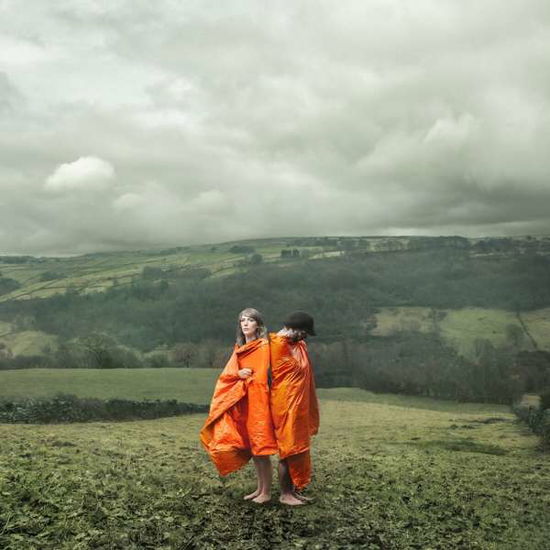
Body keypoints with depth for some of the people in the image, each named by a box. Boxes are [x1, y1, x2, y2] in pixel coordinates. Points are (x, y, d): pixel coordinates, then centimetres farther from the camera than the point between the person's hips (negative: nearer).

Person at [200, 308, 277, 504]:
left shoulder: (263, 346, -8)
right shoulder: (239, 347, 13)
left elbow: (260, 377, -13)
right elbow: (227, 373, 6)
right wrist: (238, 374, -12)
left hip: (256, 400, -7)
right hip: (242, 402, 7)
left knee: (259, 446, -2)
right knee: (250, 447, 12)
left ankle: (267, 492, 8)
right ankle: (260, 488, 23)